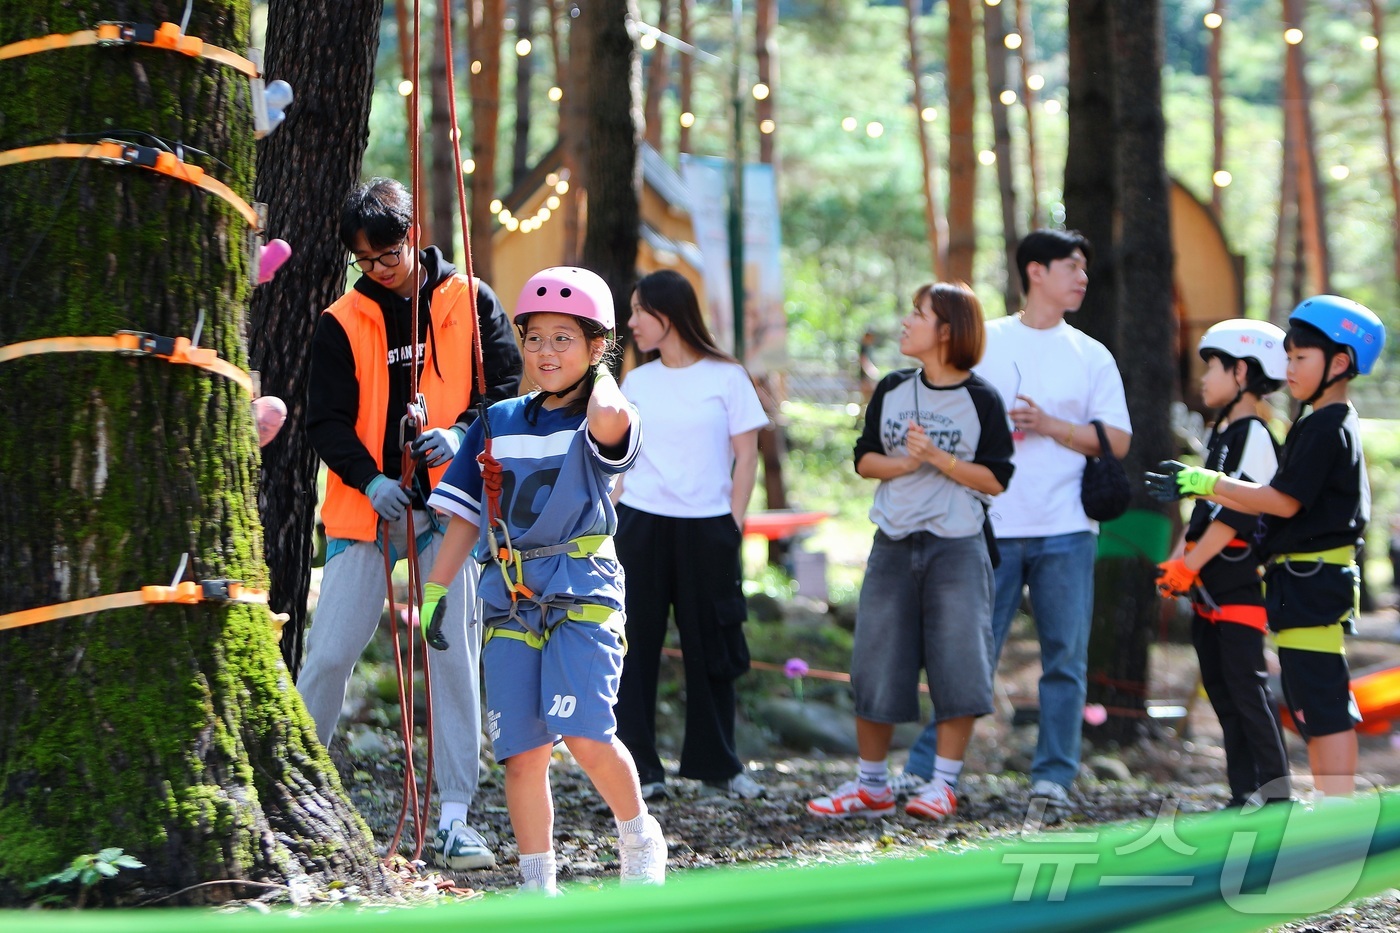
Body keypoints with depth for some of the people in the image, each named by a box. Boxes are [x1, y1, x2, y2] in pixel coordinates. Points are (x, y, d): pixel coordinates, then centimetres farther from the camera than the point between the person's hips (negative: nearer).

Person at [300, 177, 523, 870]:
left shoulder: (469, 301, 4)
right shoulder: (342, 322, 4)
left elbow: (508, 383, 4)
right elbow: (326, 419, -1)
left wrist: (462, 432, -15)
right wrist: (368, 479, -17)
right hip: (368, 504, 0)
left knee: (455, 655, -3)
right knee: (331, 651, -3)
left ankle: (454, 817, 0)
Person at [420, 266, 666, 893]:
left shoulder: (599, 423, -2)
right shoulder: (497, 423, 13)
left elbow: (609, 417, -29)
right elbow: (468, 514, 17)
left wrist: (600, 375, -7)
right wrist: (435, 589, 11)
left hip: (582, 592, -4)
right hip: (508, 599, 4)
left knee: (584, 733, -19)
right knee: (522, 752, 0)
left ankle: (639, 836, 5)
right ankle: (537, 885, 9)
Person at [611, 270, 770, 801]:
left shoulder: (726, 377, 1)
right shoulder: (637, 383, 10)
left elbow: (746, 457, 2)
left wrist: (733, 524, -5)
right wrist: (611, 522, 3)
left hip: (706, 527, -2)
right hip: (641, 524, 2)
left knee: (710, 644, 3)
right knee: (637, 643, 0)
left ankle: (716, 762, 15)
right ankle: (638, 764, 4)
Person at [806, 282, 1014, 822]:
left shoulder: (980, 400, -4)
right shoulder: (892, 391, 8)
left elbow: (995, 480, -7)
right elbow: (865, 459, 8)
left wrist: (939, 458, -17)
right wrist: (904, 463, -11)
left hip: (957, 549, -4)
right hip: (893, 548, 4)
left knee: (957, 667, -6)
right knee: (875, 669, 5)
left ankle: (944, 783, 5)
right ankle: (871, 786, 14)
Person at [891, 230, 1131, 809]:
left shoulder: (1091, 356, 12)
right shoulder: (984, 343, 8)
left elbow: (1117, 440, 5)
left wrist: (1049, 426, -6)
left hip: (1065, 529, 2)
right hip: (992, 527, -2)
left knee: (1065, 657, 0)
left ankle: (1053, 776, 6)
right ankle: (924, 767, 3)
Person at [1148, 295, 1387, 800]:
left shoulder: (1326, 428, -14)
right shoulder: (1326, 425, 19)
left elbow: (1285, 501, -18)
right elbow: (1283, 501, 22)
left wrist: (1210, 482, -13)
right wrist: (1199, 487, 22)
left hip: (1312, 581, -11)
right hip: (1307, 581, 11)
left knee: (1322, 700, -11)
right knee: (1312, 702, 14)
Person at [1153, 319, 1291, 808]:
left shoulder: (1254, 436, -12)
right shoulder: (1220, 434, 18)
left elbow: (1238, 514, -19)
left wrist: (1190, 565, -17)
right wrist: (1177, 560, 10)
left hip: (1238, 582, -10)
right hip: (1207, 587, 10)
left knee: (1246, 684, -10)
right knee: (1220, 688, 9)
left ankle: (1274, 789, -7)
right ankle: (1245, 793, 13)